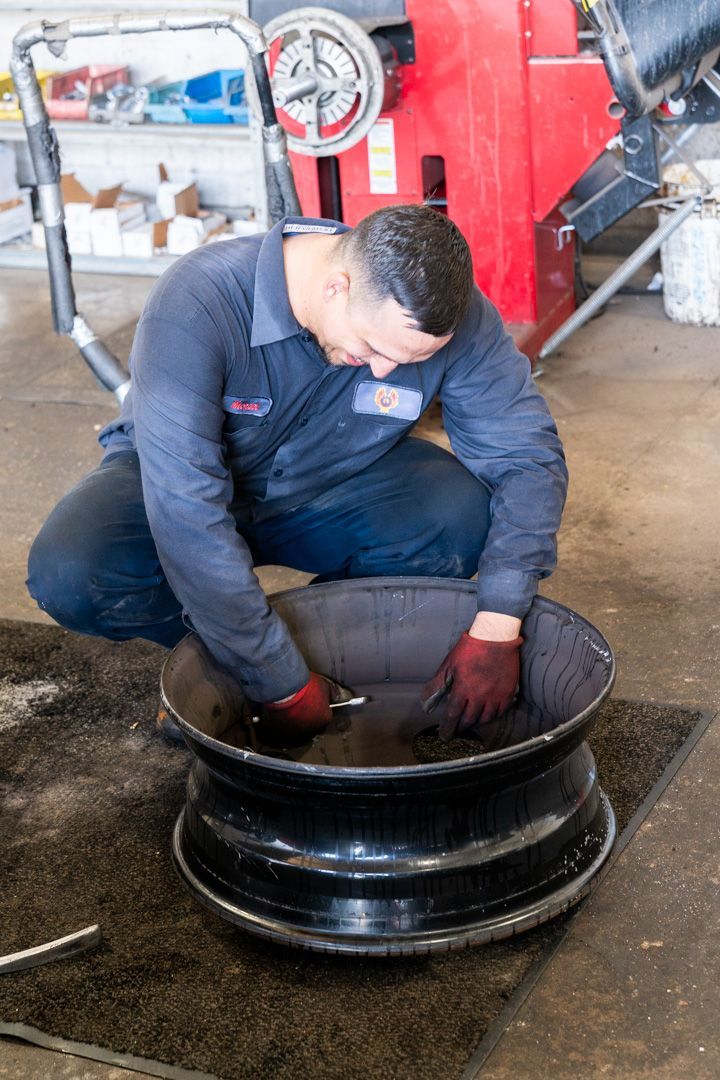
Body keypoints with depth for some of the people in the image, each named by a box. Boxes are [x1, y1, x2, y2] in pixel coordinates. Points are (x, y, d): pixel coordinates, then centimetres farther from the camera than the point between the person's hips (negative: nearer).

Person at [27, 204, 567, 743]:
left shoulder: (450, 313, -25)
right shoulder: (197, 304, -36)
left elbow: (528, 455, -19)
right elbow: (188, 514, -39)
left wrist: (496, 629, -32)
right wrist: (282, 685, -36)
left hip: (333, 488, 3)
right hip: (173, 481, -2)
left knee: (472, 517, -26)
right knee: (69, 577, -32)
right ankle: (212, 656, -1)